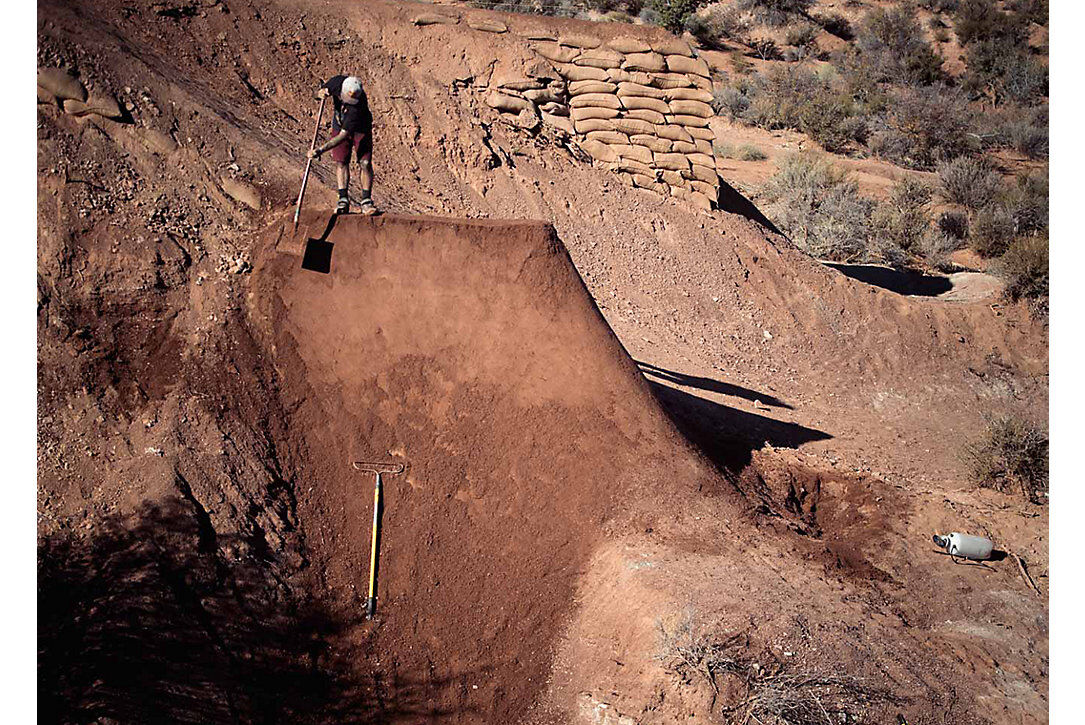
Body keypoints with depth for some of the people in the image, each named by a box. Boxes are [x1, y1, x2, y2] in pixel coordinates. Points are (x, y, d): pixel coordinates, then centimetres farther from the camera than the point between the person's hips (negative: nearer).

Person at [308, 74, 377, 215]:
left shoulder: (358, 104, -40)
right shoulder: (337, 82, -27)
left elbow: (343, 135, -41)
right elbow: (318, 92, -2)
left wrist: (320, 149, -43)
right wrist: (321, 93, -27)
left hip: (360, 128, -4)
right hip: (339, 124, 4)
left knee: (365, 163, -11)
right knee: (341, 161, -2)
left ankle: (366, 201, -3)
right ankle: (343, 200, 1)